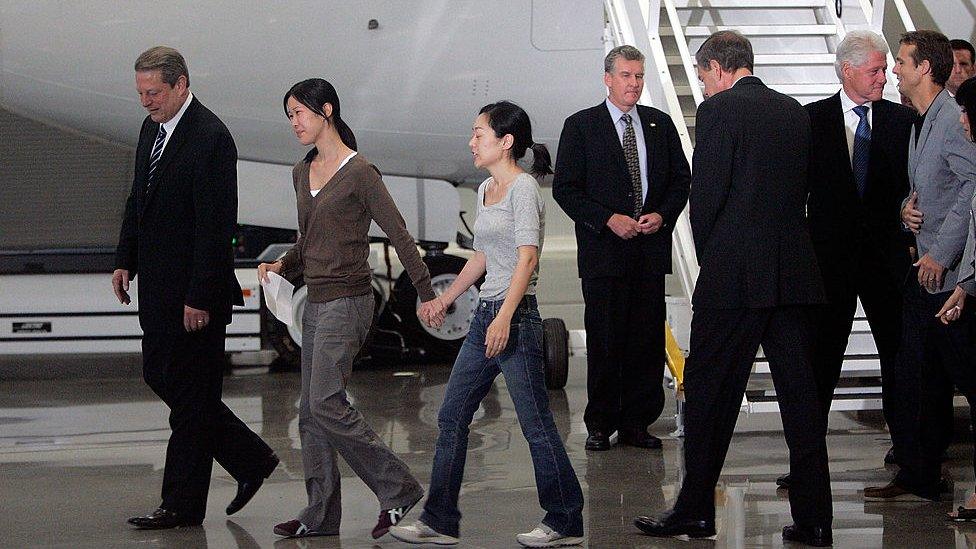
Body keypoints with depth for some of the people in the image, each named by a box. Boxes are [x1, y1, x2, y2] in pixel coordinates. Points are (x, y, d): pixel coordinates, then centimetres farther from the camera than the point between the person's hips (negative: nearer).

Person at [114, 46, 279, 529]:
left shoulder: (210, 137, -18)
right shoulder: (151, 129, 10)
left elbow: (217, 224, -20)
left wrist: (200, 298, -22)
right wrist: (126, 260, 12)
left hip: (195, 290, -9)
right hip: (158, 286, 10)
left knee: (190, 391, 0)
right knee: (159, 376, 14)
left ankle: (183, 506, 9)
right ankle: (251, 460, 24)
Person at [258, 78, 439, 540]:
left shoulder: (359, 172, -12)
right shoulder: (302, 173, 12)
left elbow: (398, 234, -11)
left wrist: (427, 294, -12)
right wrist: (282, 266, 5)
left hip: (347, 302, -9)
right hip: (316, 302, 9)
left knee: (326, 403, -14)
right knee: (309, 411, 8)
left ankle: (398, 490, -3)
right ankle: (321, 514, 14)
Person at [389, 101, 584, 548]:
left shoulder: (523, 188, -10)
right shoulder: (486, 190, 16)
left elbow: (527, 258, -19)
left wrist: (504, 318, -27)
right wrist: (445, 298, 33)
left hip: (516, 315, -9)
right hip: (485, 312, 10)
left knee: (536, 423, -4)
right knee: (452, 417, 8)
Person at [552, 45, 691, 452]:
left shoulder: (660, 124, 12)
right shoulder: (580, 126, 1)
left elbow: (681, 179, 15)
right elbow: (565, 188, -3)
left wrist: (663, 215, -4)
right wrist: (608, 219, -12)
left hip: (650, 248, 3)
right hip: (604, 250, -3)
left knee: (648, 339, 3)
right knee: (604, 341, -1)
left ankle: (637, 423, 11)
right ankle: (600, 425, 8)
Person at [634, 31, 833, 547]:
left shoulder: (718, 111, -7)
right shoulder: (795, 112, 12)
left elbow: (705, 194, -9)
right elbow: (803, 190, 14)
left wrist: (708, 256, 5)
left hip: (734, 272, -6)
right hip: (795, 271, 6)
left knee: (709, 390, 4)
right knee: (800, 392, 6)